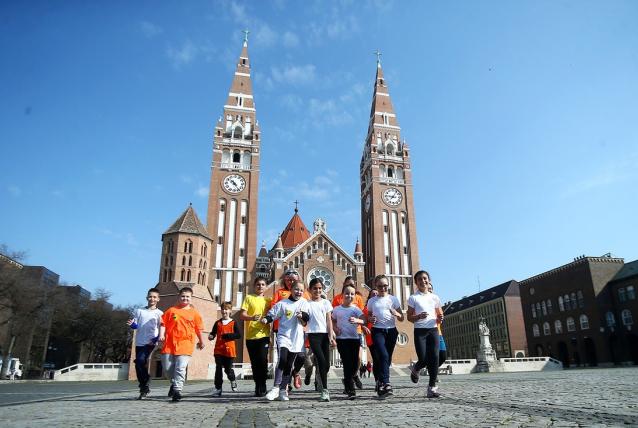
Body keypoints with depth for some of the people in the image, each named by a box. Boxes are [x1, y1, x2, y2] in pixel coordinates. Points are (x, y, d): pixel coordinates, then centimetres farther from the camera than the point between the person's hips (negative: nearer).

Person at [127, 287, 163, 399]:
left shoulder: (159, 313, 3)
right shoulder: (139, 311, 11)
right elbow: (135, 326, 8)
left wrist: (156, 339, -14)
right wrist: (131, 324, -15)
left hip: (150, 342, -4)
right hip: (139, 342, 4)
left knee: (141, 360, -23)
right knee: (139, 365, 5)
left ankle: (145, 387, -8)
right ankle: (144, 389, 21)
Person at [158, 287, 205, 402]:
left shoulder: (194, 313, 6)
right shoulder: (171, 310, 7)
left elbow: (198, 329, 13)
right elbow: (163, 324, 7)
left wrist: (201, 341, 20)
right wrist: (161, 335, -8)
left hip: (185, 345, -2)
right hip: (169, 344, 2)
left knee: (180, 368, -12)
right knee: (167, 367, 7)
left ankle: (177, 390, -6)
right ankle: (174, 383, 33)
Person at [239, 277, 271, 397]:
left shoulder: (268, 300, 12)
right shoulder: (248, 298, 7)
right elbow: (242, 315, -1)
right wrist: (252, 318, -20)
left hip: (264, 335, 0)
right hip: (250, 336, 0)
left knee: (262, 360, -11)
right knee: (254, 363, 6)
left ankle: (261, 388, 2)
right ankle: (258, 387, 20)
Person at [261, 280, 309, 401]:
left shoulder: (304, 303, 7)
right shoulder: (282, 304, 1)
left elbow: (305, 321, 6)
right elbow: (272, 314, 0)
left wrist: (302, 315, -15)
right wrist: (266, 319, -20)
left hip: (296, 339, 3)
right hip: (283, 336, -2)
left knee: (289, 366, 7)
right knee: (282, 360, -21)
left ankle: (283, 390, 18)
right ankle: (276, 388, -14)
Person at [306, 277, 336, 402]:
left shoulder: (326, 303, 12)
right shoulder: (307, 303, 5)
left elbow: (329, 320, 8)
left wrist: (331, 336, 1)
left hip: (325, 334, 3)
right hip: (313, 334, -3)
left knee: (326, 364, 2)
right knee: (322, 361, -17)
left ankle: (319, 379, 29)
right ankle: (325, 391, -12)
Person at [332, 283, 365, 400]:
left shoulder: (356, 309, 0)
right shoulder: (337, 309, 5)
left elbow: (363, 321, -13)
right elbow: (333, 322, 20)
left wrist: (357, 320, -34)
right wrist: (335, 328, -1)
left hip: (354, 338, 1)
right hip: (341, 339, -1)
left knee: (355, 364, 5)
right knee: (347, 363, -4)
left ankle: (347, 381, 35)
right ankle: (350, 390, 3)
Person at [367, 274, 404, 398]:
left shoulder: (393, 299, 7)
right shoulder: (371, 301, 8)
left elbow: (401, 318, 7)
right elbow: (368, 316, 18)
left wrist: (396, 314, -15)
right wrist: (370, 319, -5)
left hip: (391, 331, 2)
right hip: (378, 331, -2)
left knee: (388, 358, 4)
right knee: (383, 356, -21)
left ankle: (381, 383, 20)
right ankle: (386, 384, -24)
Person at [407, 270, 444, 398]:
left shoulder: (435, 297, 11)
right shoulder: (413, 298, 1)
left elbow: (439, 315, 17)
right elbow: (409, 317, 1)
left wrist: (440, 318, -7)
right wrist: (418, 317, -20)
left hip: (433, 330, 3)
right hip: (420, 331, -3)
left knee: (434, 358, -7)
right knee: (423, 359, -7)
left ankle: (432, 386, 4)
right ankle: (415, 369, 28)